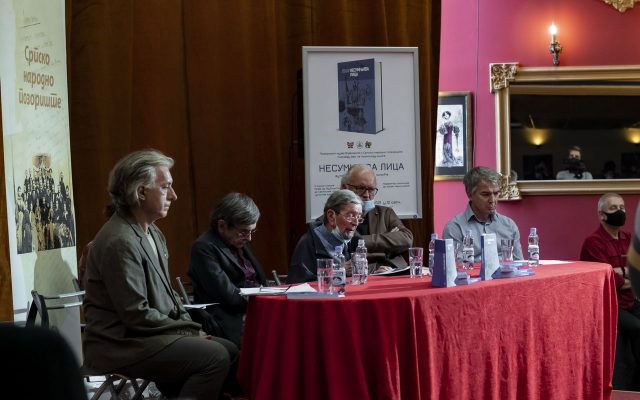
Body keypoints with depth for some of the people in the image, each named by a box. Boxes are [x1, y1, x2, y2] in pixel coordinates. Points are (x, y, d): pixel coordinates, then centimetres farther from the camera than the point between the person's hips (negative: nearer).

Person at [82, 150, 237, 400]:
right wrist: (191, 331, -12)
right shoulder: (120, 241, -19)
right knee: (215, 356, -20)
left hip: (141, 337, 10)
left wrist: (190, 328, 3)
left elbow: (167, 295, 19)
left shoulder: (153, 234, 12)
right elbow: (137, 315, -21)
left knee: (229, 350, 3)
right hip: (119, 348, -10)